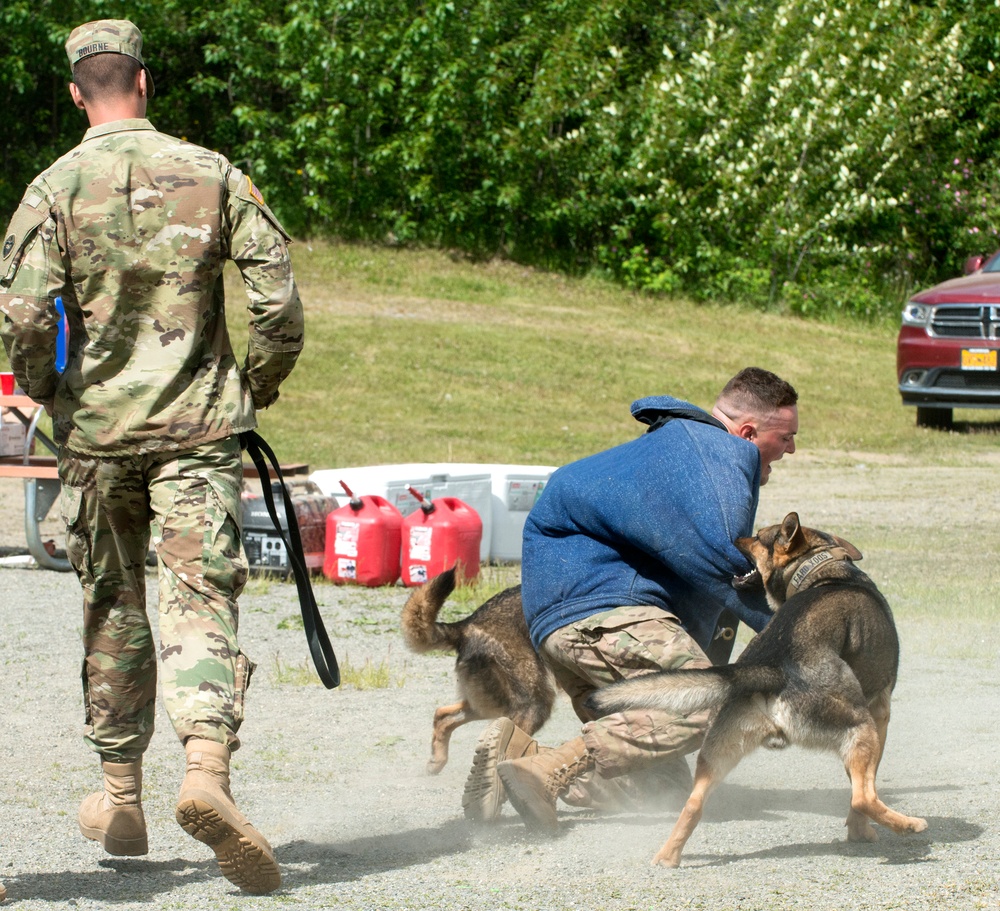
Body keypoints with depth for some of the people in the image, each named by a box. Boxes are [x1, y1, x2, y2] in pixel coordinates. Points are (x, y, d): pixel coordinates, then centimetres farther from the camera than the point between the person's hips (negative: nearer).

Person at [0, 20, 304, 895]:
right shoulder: (212, 174, 0)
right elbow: (278, 301, -3)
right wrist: (255, 390, 12)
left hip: (98, 429, 1)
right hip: (199, 428, -1)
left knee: (114, 609, 16)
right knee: (201, 603, -6)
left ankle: (122, 797, 24)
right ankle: (208, 771, -30)